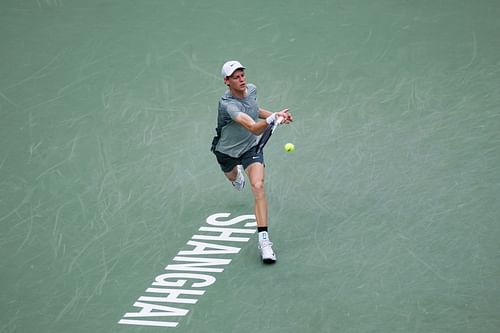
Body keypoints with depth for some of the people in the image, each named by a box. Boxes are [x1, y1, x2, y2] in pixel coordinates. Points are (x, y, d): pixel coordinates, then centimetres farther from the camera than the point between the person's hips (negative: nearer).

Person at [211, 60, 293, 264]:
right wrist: (273, 119, -68)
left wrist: (273, 114, -1)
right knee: (232, 177, 31)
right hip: (226, 151, -2)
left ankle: (263, 239, -25)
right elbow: (254, 128, -50)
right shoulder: (227, 104, -37)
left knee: (258, 186, -22)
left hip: (251, 147, 2)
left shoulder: (251, 89, -15)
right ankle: (236, 174, 74)